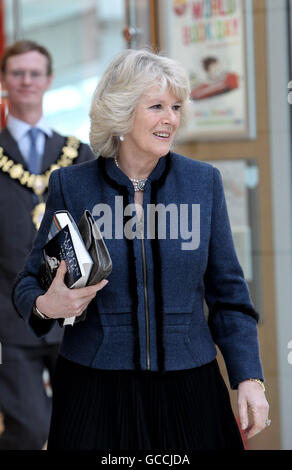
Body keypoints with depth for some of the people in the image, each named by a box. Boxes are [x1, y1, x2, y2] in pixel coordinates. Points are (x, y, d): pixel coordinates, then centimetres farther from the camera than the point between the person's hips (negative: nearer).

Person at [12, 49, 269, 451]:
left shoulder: (204, 181, 3)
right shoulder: (71, 185, -1)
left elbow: (227, 292, 6)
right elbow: (30, 282, 7)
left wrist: (249, 378, -2)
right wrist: (45, 306, -16)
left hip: (188, 388, 1)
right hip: (94, 392, -1)